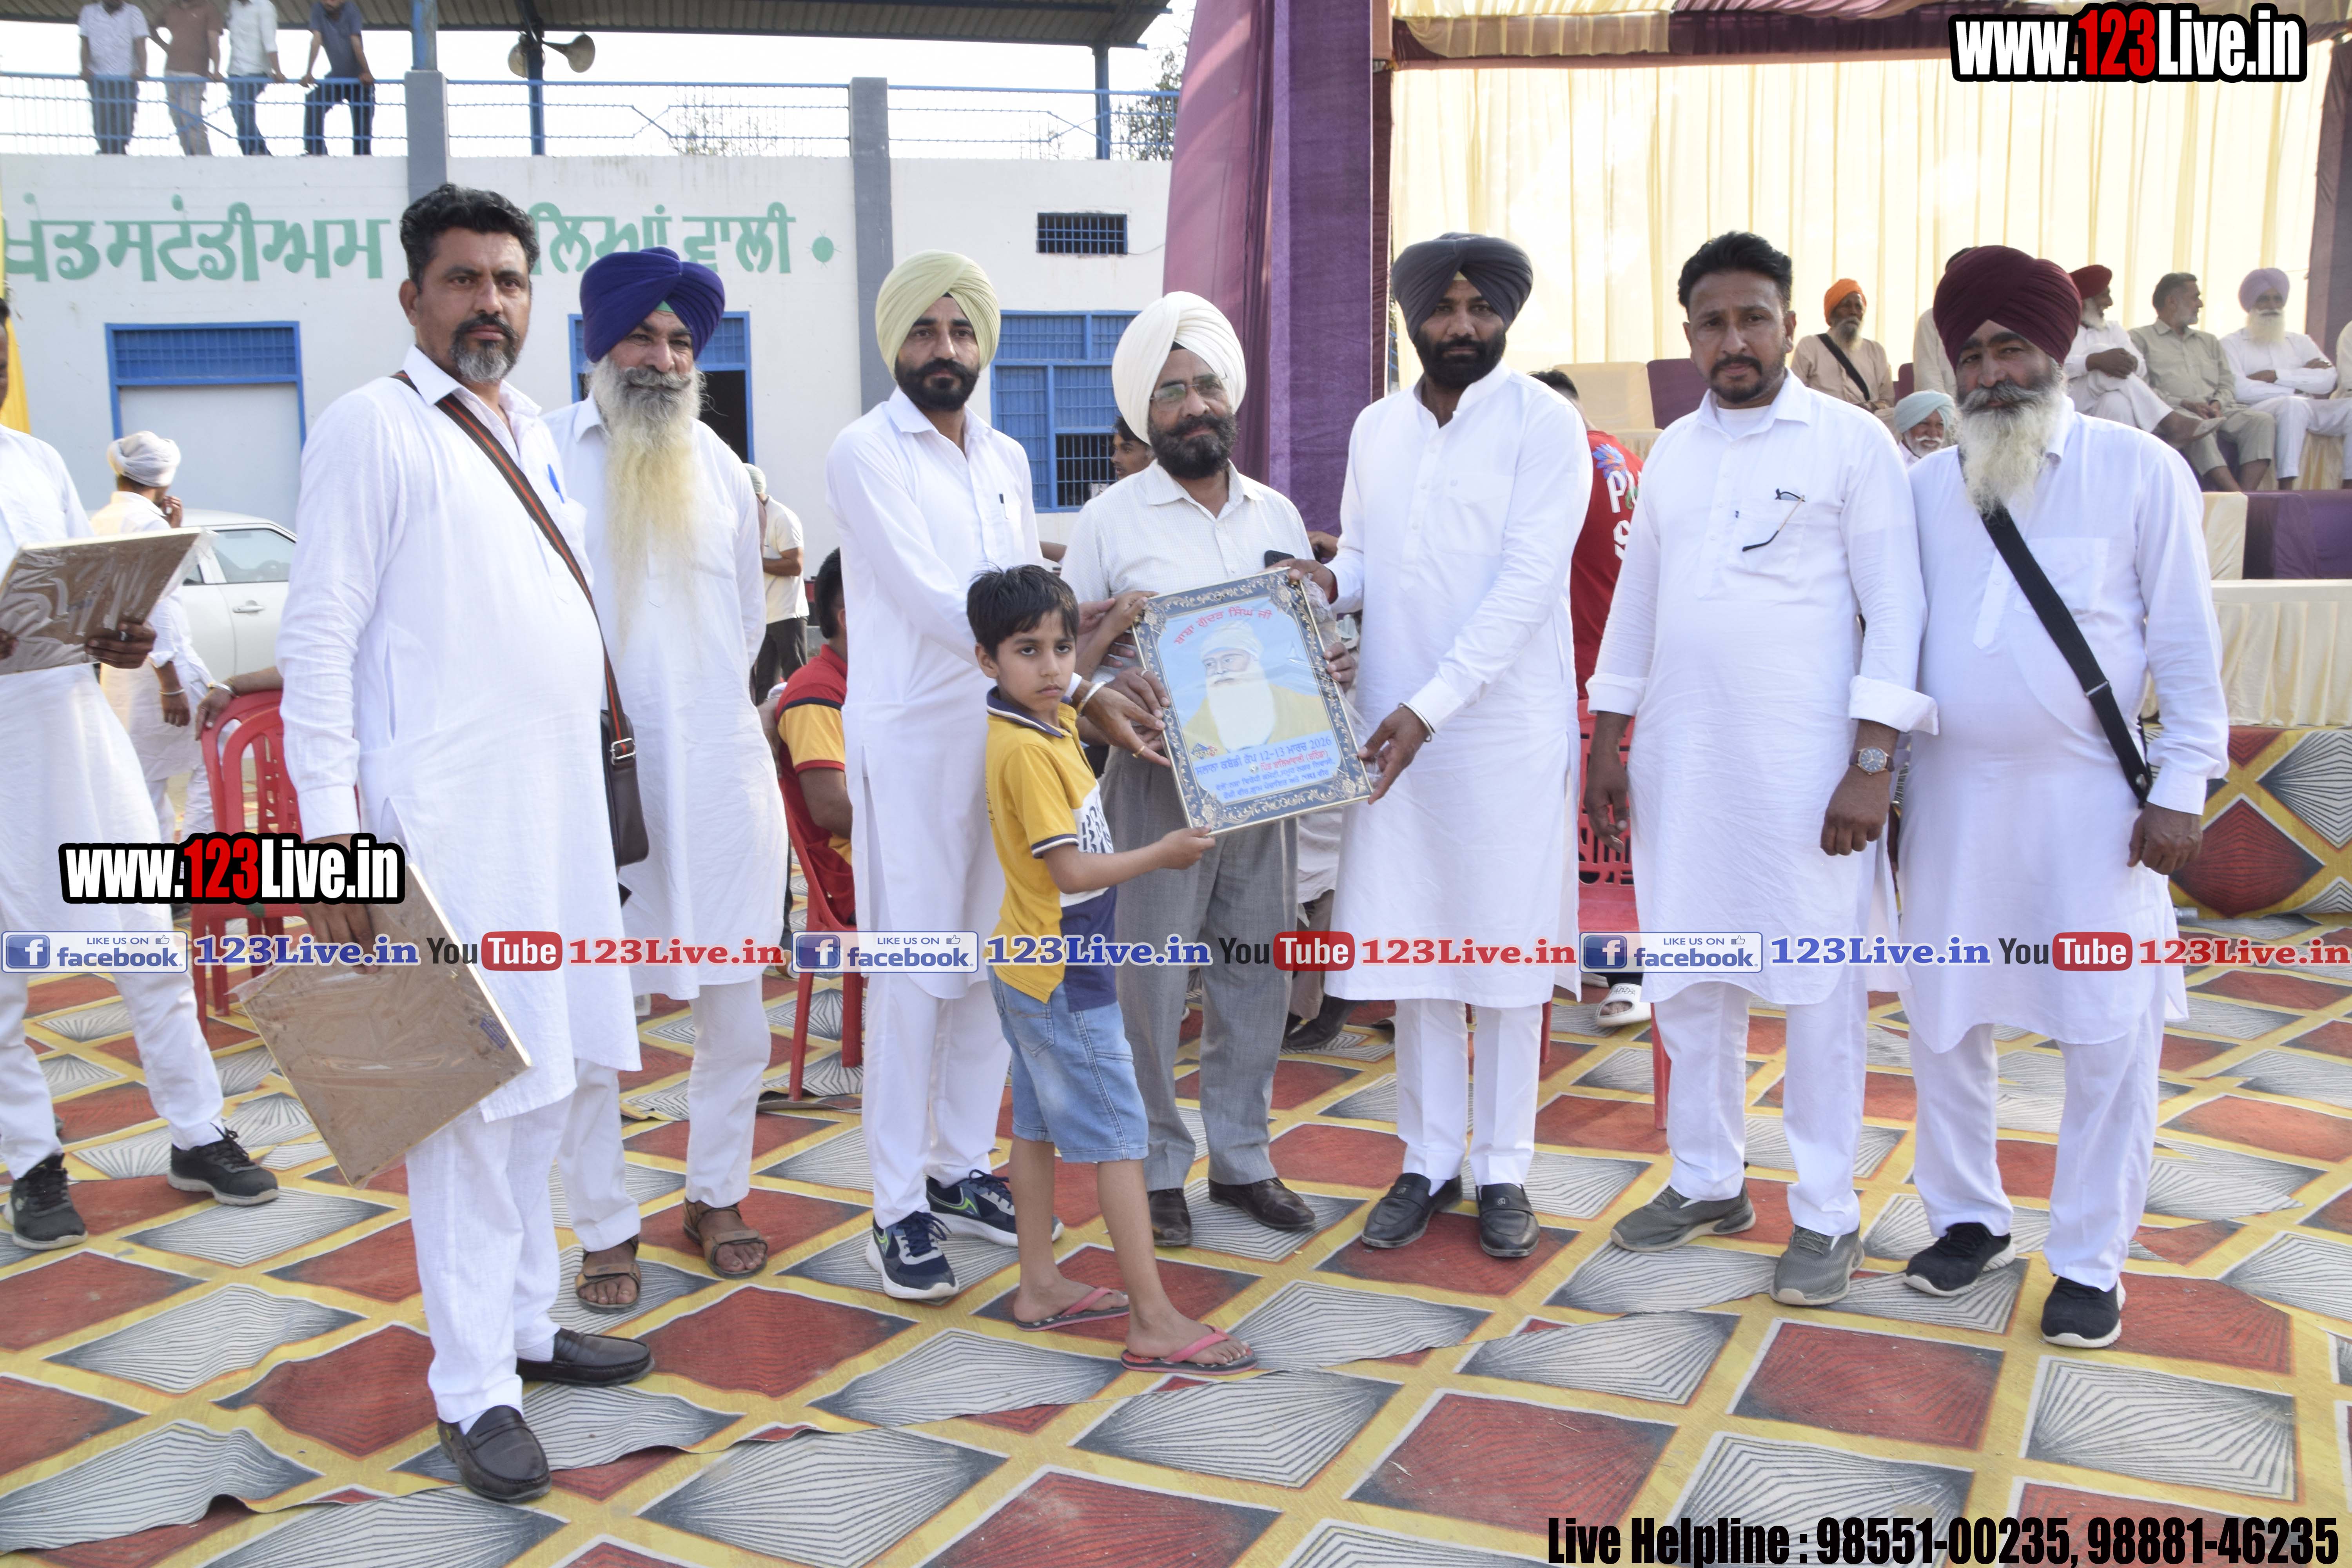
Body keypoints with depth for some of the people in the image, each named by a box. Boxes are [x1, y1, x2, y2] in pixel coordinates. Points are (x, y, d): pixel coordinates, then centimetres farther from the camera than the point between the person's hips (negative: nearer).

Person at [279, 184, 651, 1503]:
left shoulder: (531, 430, 16)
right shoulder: (373, 427, -5)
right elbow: (320, 637, -9)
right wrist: (329, 830, -15)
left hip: (560, 808, 8)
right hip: (448, 822, -7)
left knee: (546, 1080, 13)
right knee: (471, 1096, -4)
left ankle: (524, 1321, 28)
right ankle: (475, 1389, 7)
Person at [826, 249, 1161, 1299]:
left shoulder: (1007, 459, 15)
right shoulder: (866, 454, -7)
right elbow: (935, 602, -16)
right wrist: (1081, 691, -18)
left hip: (1006, 733, 7)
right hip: (909, 741, -6)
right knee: (913, 974, -4)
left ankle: (960, 1169, 25)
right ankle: (899, 1211, 6)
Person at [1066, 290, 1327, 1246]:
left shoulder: (1278, 514, 12)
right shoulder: (1111, 520, 0)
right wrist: (1109, 687, -19)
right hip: (1158, 777, -4)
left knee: (1256, 973, 10)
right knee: (1149, 977, 0)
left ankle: (1242, 1158, 24)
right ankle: (1155, 1168, 15)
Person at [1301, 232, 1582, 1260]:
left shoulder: (1544, 424, -6)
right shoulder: (1375, 428, 10)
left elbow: (1525, 582, -14)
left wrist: (1430, 705, -21)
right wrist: (1328, 581, -5)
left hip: (1508, 731, -4)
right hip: (1394, 728, 5)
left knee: (1505, 954, 4)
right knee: (1410, 947, 8)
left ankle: (1504, 1169, 18)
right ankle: (1430, 1161, 22)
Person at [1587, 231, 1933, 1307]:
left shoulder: (1851, 442, -3)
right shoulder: (1671, 451, 13)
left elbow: (1895, 610, -7)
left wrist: (1872, 766, -14)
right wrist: (1606, 748, 12)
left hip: (1804, 763, -5)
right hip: (1678, 758, 5)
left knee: (1817, 988, 1)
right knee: (1687, 977, 11)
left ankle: (1826, 1214, 14)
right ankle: (1707, 1180, 26)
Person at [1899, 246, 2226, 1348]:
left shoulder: (2139, 470, -2)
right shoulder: (1924, 487, 6)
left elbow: (2187, 643, -1)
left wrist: (2181, 787, -6)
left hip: (2090, 800, -3)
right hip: (1953, 792, 3)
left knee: (2109, 1036, 2)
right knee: (1944, 1021, 10)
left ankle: (2090, 1262, 17)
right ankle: (1969, 1219, 29)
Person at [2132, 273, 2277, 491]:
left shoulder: (2209, 341, 32)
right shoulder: (2140, 338, 13)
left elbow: (2228, 384, 21)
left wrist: (2218, 404, -4)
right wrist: (2183, 403, -16)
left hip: (2217, 410, 6)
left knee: (2263, 421, -23)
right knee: (2198, 426, -39)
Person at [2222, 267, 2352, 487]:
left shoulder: (2299, 342, 24)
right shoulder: (2232, 344, 10)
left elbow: (2328, 380, 5)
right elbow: (2239, 390, -10)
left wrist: (2276, 376, -6)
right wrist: (2297, 387, -3)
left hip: (2306, 409, 5)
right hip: (2256, 411, -5)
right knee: (2294, 404, -36)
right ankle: (2287, 487, -40)